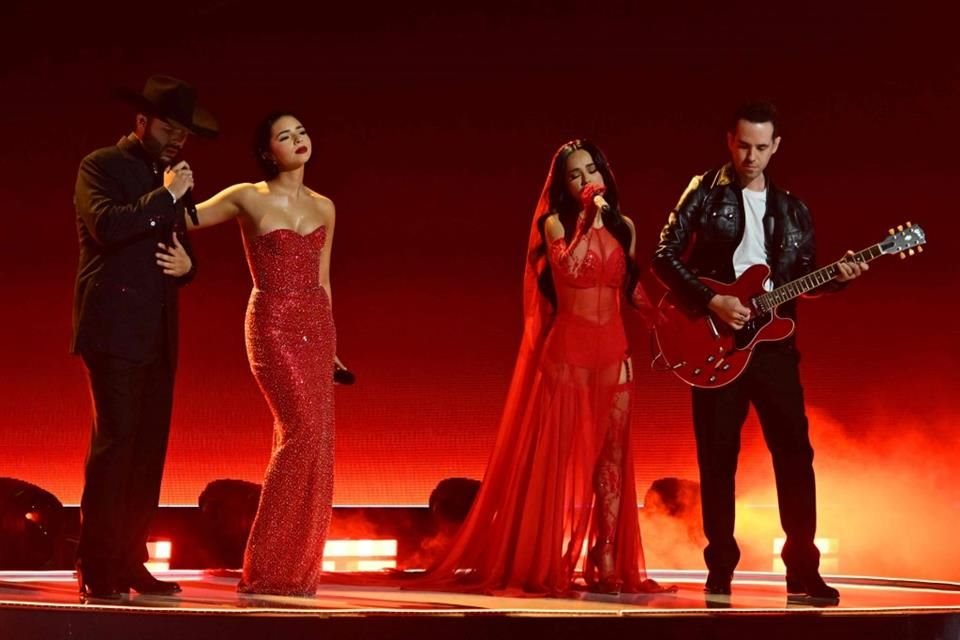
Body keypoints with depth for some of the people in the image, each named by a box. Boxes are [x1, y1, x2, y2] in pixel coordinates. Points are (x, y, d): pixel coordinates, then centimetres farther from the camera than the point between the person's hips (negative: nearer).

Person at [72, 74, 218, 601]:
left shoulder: (168, 179, 19)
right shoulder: (100, 166, -2)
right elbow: (106, 225, -20)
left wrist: (186, 265, 5)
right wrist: (166, 196, -16)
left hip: (158, 334, 7)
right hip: (114, 329, -7)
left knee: (149, 449, 5)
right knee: (114, 443, -12)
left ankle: (130, 564, 9)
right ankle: (97, 571, -11)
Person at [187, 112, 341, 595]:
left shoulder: (323, 207, 12)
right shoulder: (247, 198, -2)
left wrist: (330, 345, 16)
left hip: (316, 326, 6)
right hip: (273, 325, -5)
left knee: (313, 440, 2)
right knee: (303, 432, -16)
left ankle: (296, 567, 9)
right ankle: (265, 569, -7)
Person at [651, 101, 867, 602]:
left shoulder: (791, 210, 14)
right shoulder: (705, 192, 2)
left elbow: (803, 278, 14)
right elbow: (665, 257, -5)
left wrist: (837, 277, -6)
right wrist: (711, 301, -15)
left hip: (773, 341, 3)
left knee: (795, 452, -2)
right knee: (718, 456, 0)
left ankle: (802, 569, 3)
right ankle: (720, 568, 8)